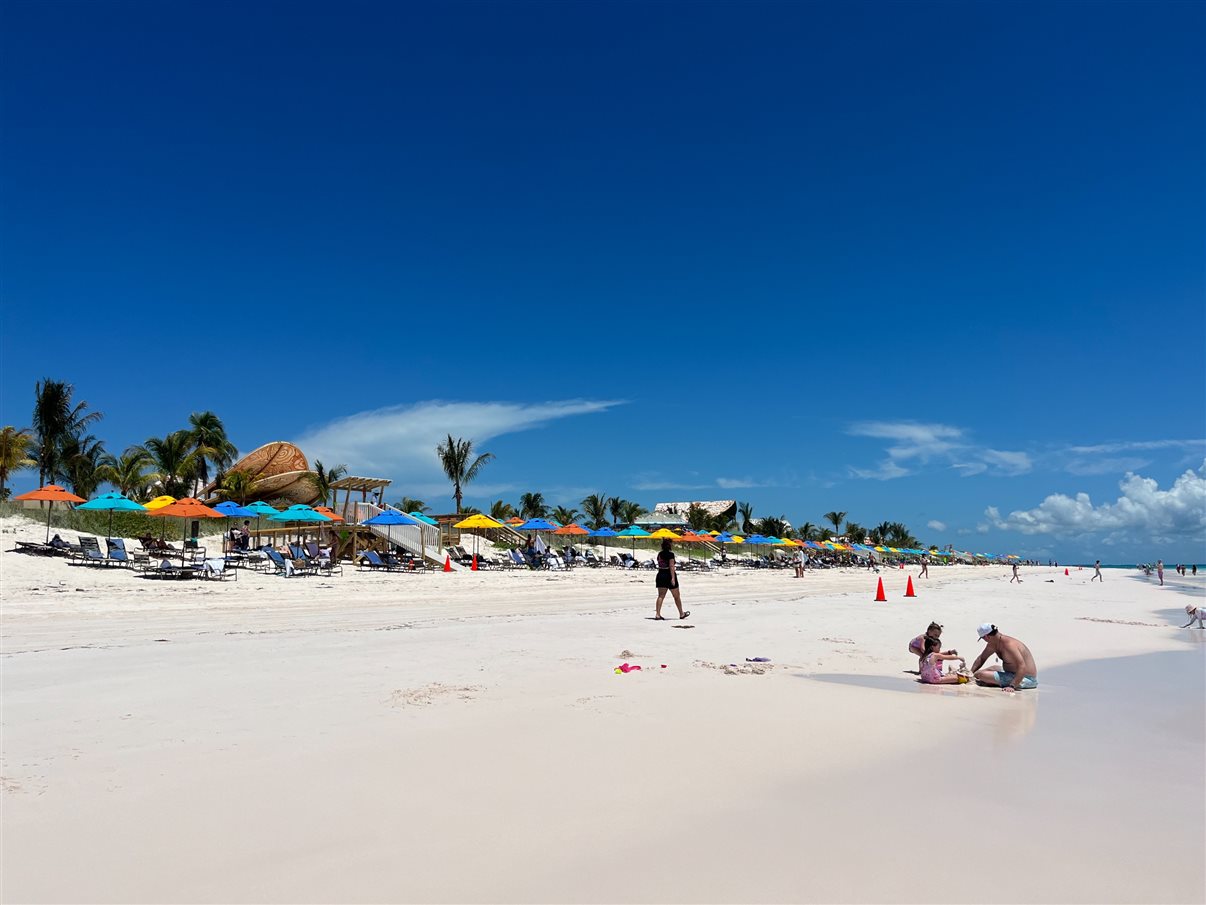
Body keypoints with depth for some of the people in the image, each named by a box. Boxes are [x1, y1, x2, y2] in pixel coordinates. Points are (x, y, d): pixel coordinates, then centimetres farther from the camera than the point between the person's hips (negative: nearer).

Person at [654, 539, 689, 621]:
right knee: (677, 596, 8)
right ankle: (681, 614, 19)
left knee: (661, 596, 4)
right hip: (669, 575, -6)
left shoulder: (659, 554, 8)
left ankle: (657, 614, -6)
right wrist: (673, 578, -21)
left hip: (660, 575, 6)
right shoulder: (670, 554, -12)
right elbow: (671, 566, -18)